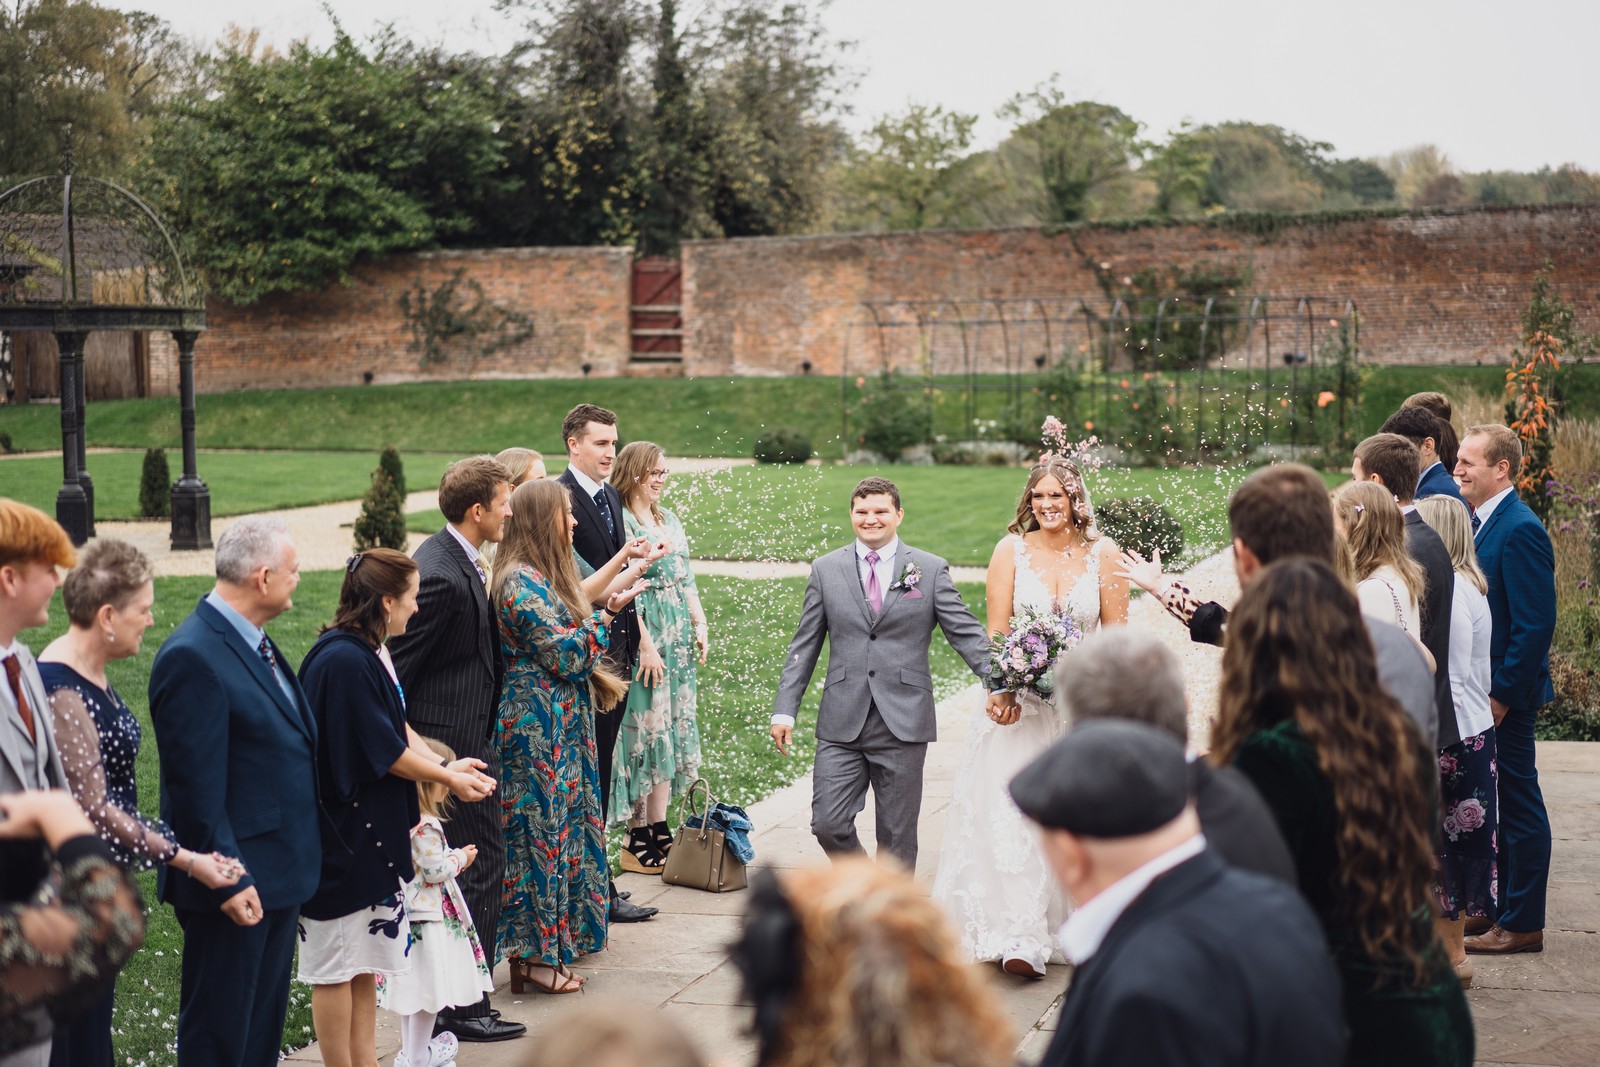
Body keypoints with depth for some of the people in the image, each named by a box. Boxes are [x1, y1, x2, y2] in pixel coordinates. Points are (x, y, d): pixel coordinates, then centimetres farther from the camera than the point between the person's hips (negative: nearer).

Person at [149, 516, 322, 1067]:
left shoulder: (255, 642, 9)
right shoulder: (194, 657, -21)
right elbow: (196, 785, -22)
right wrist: (227, 881, -21)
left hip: (279, 872, 9)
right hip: (237, 881, -9)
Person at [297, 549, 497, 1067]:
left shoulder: (372, 652, 7)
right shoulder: (344, 660, -23)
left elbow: (396, 727, 14)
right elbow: (385, 752, -18)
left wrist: (445, 765, 0)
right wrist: (448, 778, -7)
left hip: (372, 831, 10)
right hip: (342, 834, -10)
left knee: (365, 965, 16)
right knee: (336, 967, 3)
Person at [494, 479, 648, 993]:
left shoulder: (544, 577, 14)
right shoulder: (522, 582, -17)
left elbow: (568, 632, 20)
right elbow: (565, 654, -18)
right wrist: (608, 613, -10)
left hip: (558, 725, 10)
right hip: (539, 725, -10)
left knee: (555, 828, 13)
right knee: (544, 829, -5)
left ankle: (541, 946, 20)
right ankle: (536, 955, 2)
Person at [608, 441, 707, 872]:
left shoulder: (669, 520, 14)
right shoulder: (619, 522, -12)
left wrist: (699, 624, 10)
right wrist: (646, 645, -19)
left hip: (676, 638, 8)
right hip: (645, 636, -8)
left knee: (672, 730, 10)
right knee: (646, 731, -5)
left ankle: (659, 831, 16)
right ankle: (638, 840, 2)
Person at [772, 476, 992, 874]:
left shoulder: (931, 570, 3)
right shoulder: (826, 570, 7)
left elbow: (966, 633, 1)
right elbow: (804, 645, 9)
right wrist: (785, 709, 3)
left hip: (903, 724, -1)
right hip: (842, 724, 1)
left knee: (897, 836, 6)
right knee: (828, 825, -3)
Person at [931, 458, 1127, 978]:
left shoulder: (1103, 553, 2)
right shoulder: (1011, 550, 1)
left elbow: (1116, 633, 3)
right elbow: (997, 630, -2)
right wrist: (1001, 690, -17)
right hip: (1020, 704, -1)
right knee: (1012, 816, -10)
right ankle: (1022, 939, -10)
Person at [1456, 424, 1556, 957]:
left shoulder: (1520, 531, -19)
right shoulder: (1480, 522, 11)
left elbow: (1535, 623, -21)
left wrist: (1503, 694, -19)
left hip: (1507, 692, -9)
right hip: (1481, 688, 9)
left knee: (1517, 802, 0)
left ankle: (1523, 923, 9)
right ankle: (1495, 907, 27)